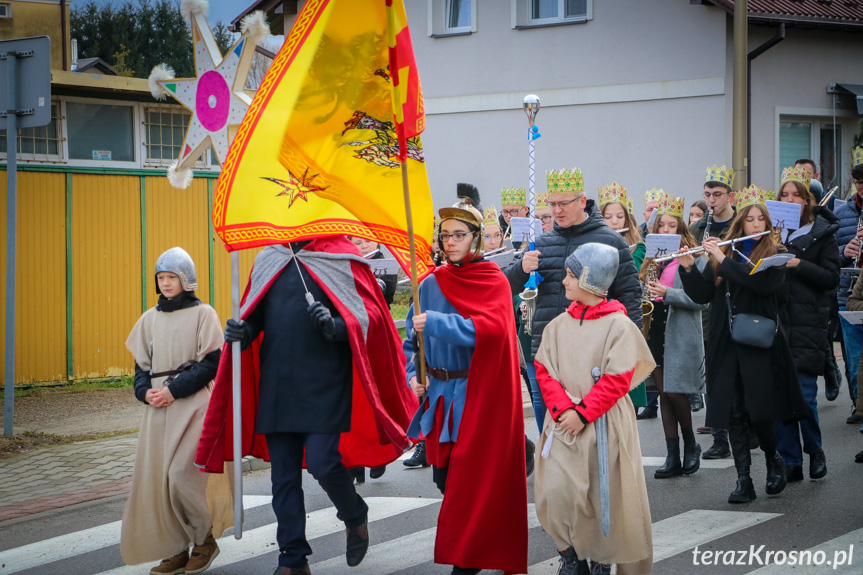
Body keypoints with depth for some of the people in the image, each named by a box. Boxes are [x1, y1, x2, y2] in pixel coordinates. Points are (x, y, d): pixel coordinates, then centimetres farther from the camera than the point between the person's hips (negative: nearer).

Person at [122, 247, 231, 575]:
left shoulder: (203, 314, 0)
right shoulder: (150, 319, 14)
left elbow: (212, 362, -7)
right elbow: (141, 364, 16)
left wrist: (174, 390, -13)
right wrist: (145, 392, -5)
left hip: (193, 404, -5)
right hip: (158, 409, 5)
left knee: (181, 475, -14)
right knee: (155, 478, 0)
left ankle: (205, 540, 6)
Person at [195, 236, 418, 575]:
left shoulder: (342, 259, -1)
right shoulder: (268, 260, 13)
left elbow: (368, 317, -5)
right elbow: (255, 315, 21)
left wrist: (335, 326, -23)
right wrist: (244, 331, -1)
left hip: (324, 385, -5)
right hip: (276, 385, 5)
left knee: (321, 462, -13)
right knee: (283, 476, 6)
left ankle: (355, 517, 19)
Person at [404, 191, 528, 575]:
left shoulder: (493, 281, -6)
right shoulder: (431, 284, 7)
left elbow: (489, 327, -24)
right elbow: (414, 337, 13)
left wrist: (436, 323, -29)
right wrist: (413, 374, -3)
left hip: (479, 395, -5)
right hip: (441, 395, 5)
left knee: (472, 479, -5)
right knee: (443, 476, 8)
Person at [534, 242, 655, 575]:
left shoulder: (618, 325, -7)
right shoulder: (558, 325, 7)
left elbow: (618, 380, -11)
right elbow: (544, 371, 3)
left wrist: (583, 413, -16)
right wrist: (562, 409, -12)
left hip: (605, 424, -3)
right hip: (565, 422, 3)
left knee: (605, 495, 2)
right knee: (557, 491, -7)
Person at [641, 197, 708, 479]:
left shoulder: (694, 257, -4)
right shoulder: (653, 258, 15)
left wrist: (667, 294, -21)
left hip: (681, 333, -6)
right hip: (655, 330, 6)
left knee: (675, 391, -10)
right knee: (663, 393, 5)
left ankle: (691, 445, 12)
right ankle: (672, 456, 9)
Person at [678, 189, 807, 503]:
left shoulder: (774, 255, 2)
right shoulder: (723, 254, 12)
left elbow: (764, 283, -18)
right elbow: (702, 295, 7)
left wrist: (724, 260, -16)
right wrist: (688, 268, -9)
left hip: (761, 343, -3)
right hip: (726, 345, 3)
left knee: (759, 411, -5)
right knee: (734, 413, 0)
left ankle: (774, 461, 23)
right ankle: (743, 480, 4)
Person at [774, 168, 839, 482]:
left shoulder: (822, 233, 3)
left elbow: (832, 278, -4)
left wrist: (800, 265, -16)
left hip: (807, 323, -3)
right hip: (775, 320, 3)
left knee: (804, 394, -7)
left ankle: (815, 450, 18)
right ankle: (790, 462, 10)